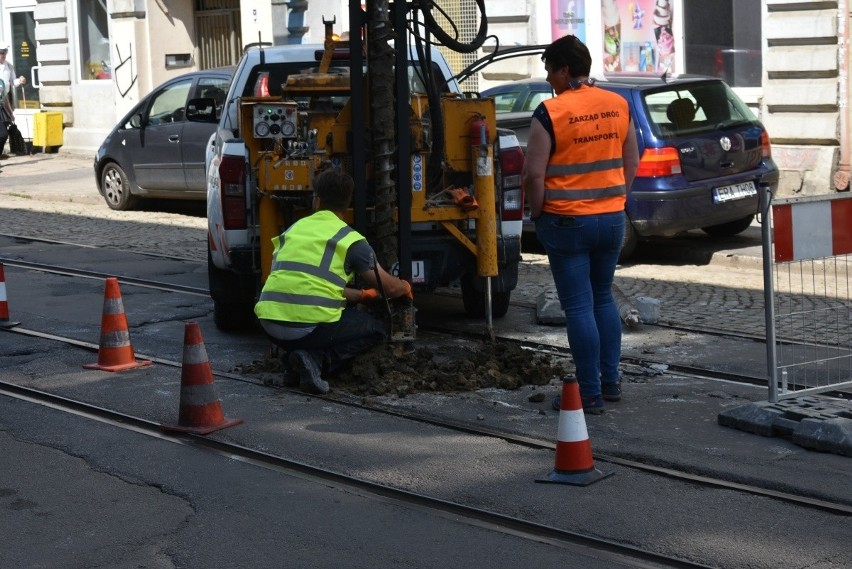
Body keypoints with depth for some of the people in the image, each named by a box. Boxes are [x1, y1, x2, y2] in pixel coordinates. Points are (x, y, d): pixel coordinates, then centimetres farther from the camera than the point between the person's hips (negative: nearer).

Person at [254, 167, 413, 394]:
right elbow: (389, 287, 10)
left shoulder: (293, 229, 19)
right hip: (310, 327, -6)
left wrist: (361, 295, 36)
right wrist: (406, 287, 34)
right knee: (377, 329, 19)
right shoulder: (350, 239, 3)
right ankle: (318, 359, -6)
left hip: (270, 326, 6)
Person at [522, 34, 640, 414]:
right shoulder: (618, 106, 4)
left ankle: (590, 394, 3)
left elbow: (534, 174, -15)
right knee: (603, 298, 19)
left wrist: (538, 212, -1)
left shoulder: (551, 112, -14)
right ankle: (611, 381, 22)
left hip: (567, 222, -6)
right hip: (612, 219, 6)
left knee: (579, 306, 0)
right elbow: (631, 162, 11)